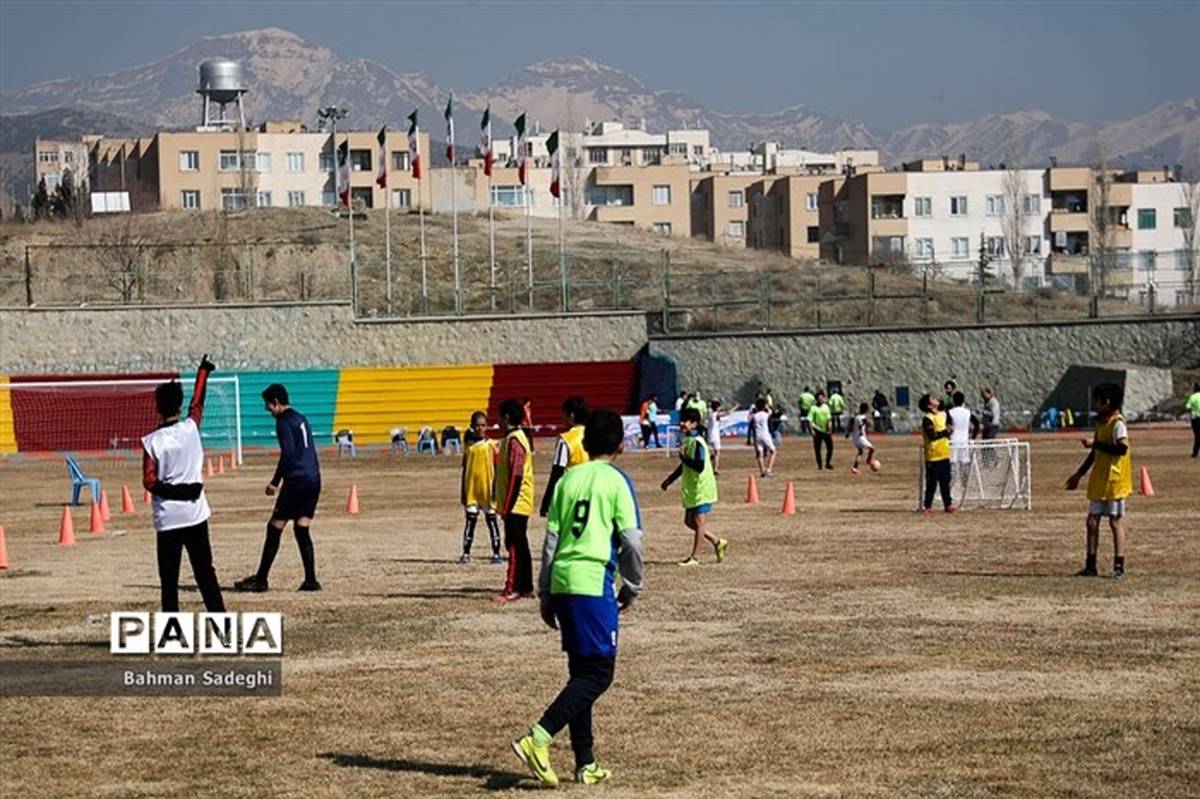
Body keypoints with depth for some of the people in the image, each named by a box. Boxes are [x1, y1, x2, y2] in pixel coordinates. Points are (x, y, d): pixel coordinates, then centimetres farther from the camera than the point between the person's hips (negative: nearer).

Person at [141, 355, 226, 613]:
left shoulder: (151, 441, -8)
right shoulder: (191, 428, -2)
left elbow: (149, 481, -13)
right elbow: (197, 404, 17)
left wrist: (171, 491, -2)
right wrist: (203, 372, 31)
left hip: (167, 518, -2)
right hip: (195, 514, 2)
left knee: (169, 577, 1)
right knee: (205, 572, 9)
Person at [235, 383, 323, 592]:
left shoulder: (284, 422, -8)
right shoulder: (301, 420, 18)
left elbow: (288, 453, -17)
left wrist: (275, 481, -12)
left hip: (296, 481, -8)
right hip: (313, 481, 8)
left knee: (274, 528, -2)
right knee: (302, 530, 10)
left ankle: (260, 580, 0)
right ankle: (310, 580, 4)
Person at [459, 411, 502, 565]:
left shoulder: (491, 446, -3)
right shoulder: (469, 446, 6)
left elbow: (497, 468, -2)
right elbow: (465, 470, 11)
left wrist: (495, 488, -8)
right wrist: (463, 492, 10)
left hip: (487, 489, -3)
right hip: (471, 489, 3)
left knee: (491, 520, 4)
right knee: (470, 519, 3)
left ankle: (496, 553, 8)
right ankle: (466, 553, 6)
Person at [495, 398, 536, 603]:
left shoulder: (513, 440, -15)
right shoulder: (516, 438, 16)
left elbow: (516, 475, -21)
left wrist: (507, 505, -22)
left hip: (516, 503, -10)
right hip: (520, 503, 10)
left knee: (515, 545, -11)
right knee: (519, 545, 12)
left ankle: (512, 589, -14)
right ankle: (525, 587, 16)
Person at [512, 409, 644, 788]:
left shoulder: (567, 479, 12)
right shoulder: (617, 481, -2)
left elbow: (551, 539, 12)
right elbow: (631, 541, -7)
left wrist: (545, 595, 17)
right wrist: (632, 588, 8)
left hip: (562, 582, 6)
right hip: (594, 582, -6)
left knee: (582, 671, 13)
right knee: (598, 673, -3)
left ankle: (585, 763, 13)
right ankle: (537, 738, -19)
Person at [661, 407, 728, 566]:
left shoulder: (697, 443, -19)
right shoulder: (687, 440, 11)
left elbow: (699, 466, -28)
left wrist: (683, 456, -23)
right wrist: (670, 480, 22)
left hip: (702, 489, -10)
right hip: (691, 489, 10)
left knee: (699, 522, -4)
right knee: (689, 521, 12)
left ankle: (693, 557, 0)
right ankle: (717, 542, 25)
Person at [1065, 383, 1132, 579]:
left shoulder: (1117, 423, -14)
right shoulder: (1100, 423, 13)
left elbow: (1122, 448, -26)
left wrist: (1096, 443, -22)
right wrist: (1079, 474, 25)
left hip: (1114, 480, -8)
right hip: (1098, 481, 8)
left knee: (1115, 521, -3)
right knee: (1092, 522, 7)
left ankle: (1119, 566, 2)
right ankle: (1090, 566, 11)